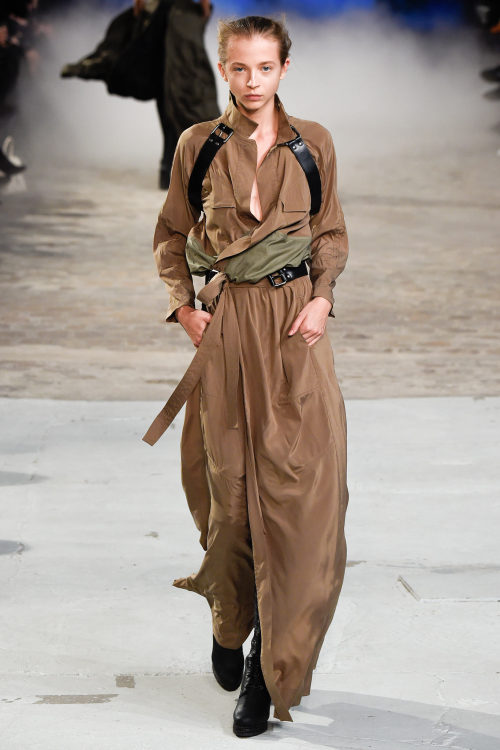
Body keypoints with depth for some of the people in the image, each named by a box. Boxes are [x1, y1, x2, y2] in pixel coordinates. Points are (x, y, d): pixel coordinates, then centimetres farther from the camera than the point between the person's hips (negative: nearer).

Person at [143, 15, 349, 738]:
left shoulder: (314, 143, 4)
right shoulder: (198, 145, 3)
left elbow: (333, 234, 11)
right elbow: (172, 235, 12)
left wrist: (322, 299, -4)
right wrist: (183, 306, -1)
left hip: (296, 325, 0)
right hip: (225, 326, 0)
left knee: (296, 485, -6)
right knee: (229, 484, 5)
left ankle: (272, 669, 0)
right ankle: (230, 628, 29)